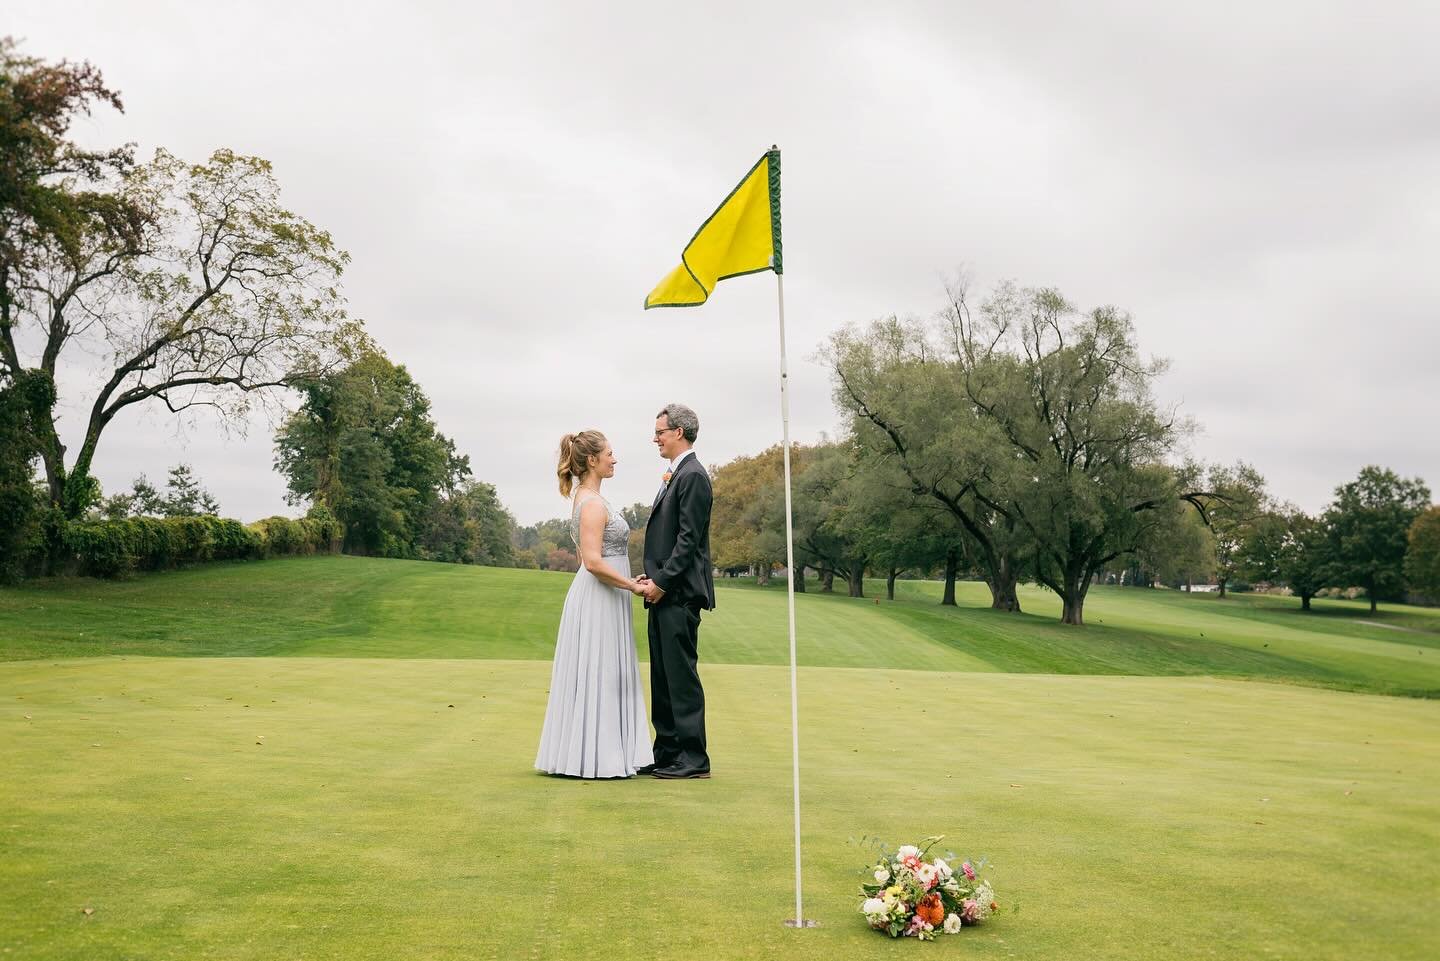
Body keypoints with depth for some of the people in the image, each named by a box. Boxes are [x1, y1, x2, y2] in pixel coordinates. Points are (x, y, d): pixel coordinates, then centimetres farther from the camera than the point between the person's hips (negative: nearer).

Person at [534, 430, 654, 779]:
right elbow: (593, 562, -24)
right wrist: (633, 586, -15)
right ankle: (595, 758, 4)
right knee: (598, 677, -3)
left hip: (602, 599, 10)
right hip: (598, 600, -10)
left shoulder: (587, 499, 14)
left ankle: (607, 754, 19)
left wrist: (628, 581, 15)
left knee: (609, 678, 13)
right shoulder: (593, 503, -16)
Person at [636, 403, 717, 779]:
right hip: (664, 593, 10)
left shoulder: (693, 476, -11)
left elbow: (689, 539, -17)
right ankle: (668, 754, 19)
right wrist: (651, 577, 10)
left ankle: (693, 759, 0)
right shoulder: (675, 476, 19)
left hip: (678, 593, -10)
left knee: (682, 675, -6)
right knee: (663, 677, 12)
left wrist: (662, 582, -17)